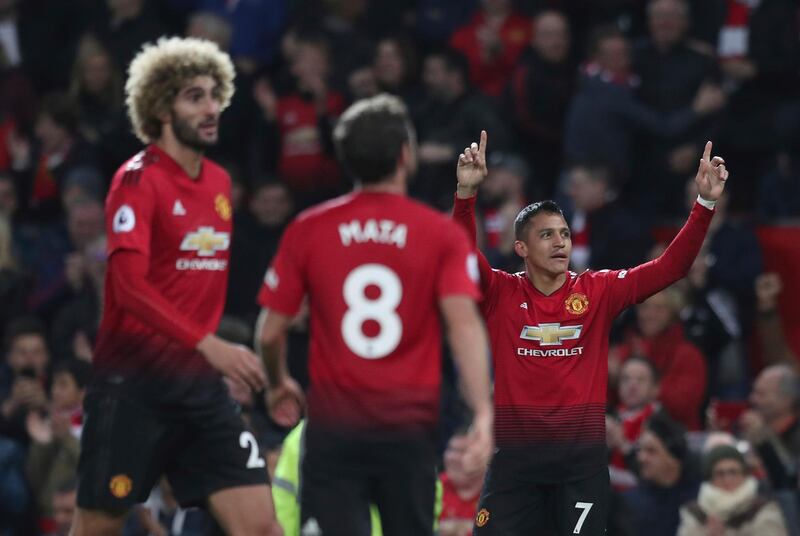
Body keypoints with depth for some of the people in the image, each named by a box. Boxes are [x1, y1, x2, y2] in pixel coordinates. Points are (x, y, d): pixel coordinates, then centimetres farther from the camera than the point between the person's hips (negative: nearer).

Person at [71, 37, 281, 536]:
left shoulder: (219, 182, 12)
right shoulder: (138, 180, -10)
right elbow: (129, 284, -23)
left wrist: (228, 360, 13)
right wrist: (208, 344, -31)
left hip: (198, 382, 6)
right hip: (132, 381, -6)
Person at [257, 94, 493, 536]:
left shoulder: (308, 230, 2)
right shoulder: (443, 235, -1)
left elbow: (270, 332, 4)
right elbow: (464, 323, -14)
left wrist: (278, 385, 24)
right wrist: (483, 413, -19)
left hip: (334, 424, 0)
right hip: (409, 430, 0)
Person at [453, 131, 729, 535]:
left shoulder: (598, 291, 3)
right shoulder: (500, 294, 0)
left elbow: (670, 267, -1)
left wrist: (705, 204, -12)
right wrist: (466, 194, -32)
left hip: (583, 455, 1)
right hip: (516, 453, -1)